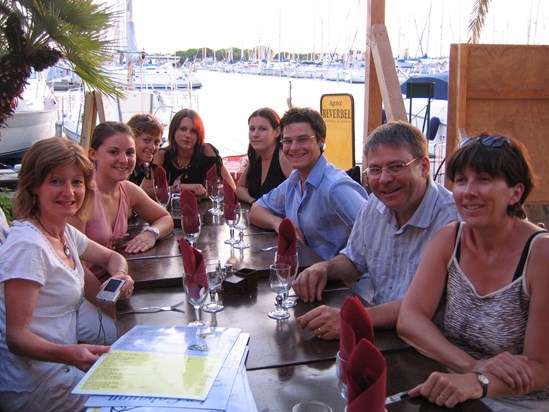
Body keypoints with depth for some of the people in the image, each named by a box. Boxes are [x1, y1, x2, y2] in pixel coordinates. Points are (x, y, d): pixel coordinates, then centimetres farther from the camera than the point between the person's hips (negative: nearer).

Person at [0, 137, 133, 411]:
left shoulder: (66, 233, 5)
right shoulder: (28, 245, -22)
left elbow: (112, 257, 22)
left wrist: (120, 276, -1)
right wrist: (70, 354, -40)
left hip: (61, 367, 8)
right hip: (34, 386, -8)